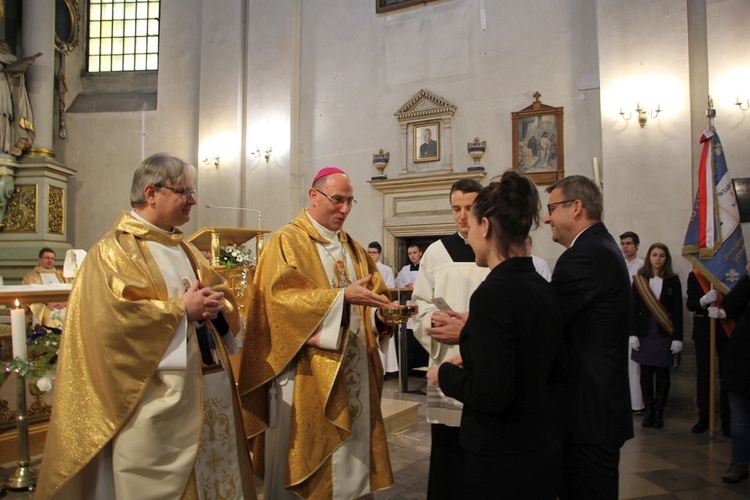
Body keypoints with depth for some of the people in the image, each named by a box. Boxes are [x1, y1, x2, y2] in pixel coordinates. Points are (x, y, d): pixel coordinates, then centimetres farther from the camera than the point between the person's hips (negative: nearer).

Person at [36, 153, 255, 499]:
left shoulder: (185, 249, 16)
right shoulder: (114, 250, -7)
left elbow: (223, 296, 14)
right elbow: (111, 316, -20)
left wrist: (215, 307, -9)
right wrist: (181, 308, -18)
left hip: (206, 389, 7)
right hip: (154, 399, -7)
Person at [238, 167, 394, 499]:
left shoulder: (353, 248, 15)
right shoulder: (287, 242, -6)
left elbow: (375, 292, 13)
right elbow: (282, 297, -19)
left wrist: (383, 310, -11)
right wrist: (342, 296, -27)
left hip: (354, 373, 6)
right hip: (307, 375, -6)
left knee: (351, 453, 13)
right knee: (306, 454, 3)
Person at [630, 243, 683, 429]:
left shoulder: (673, 280, 2)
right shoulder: (639, 280, 3)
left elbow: (677, 311, 0)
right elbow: (634, 308, 3)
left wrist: (677, 337, -5)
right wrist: (633, 334, -3)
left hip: (665, 334, -1)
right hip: (645, 333, 1)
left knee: (662, 375, 3)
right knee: (645, 374, 3)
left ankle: (659, 412, 15)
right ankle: (648, 411, 15)